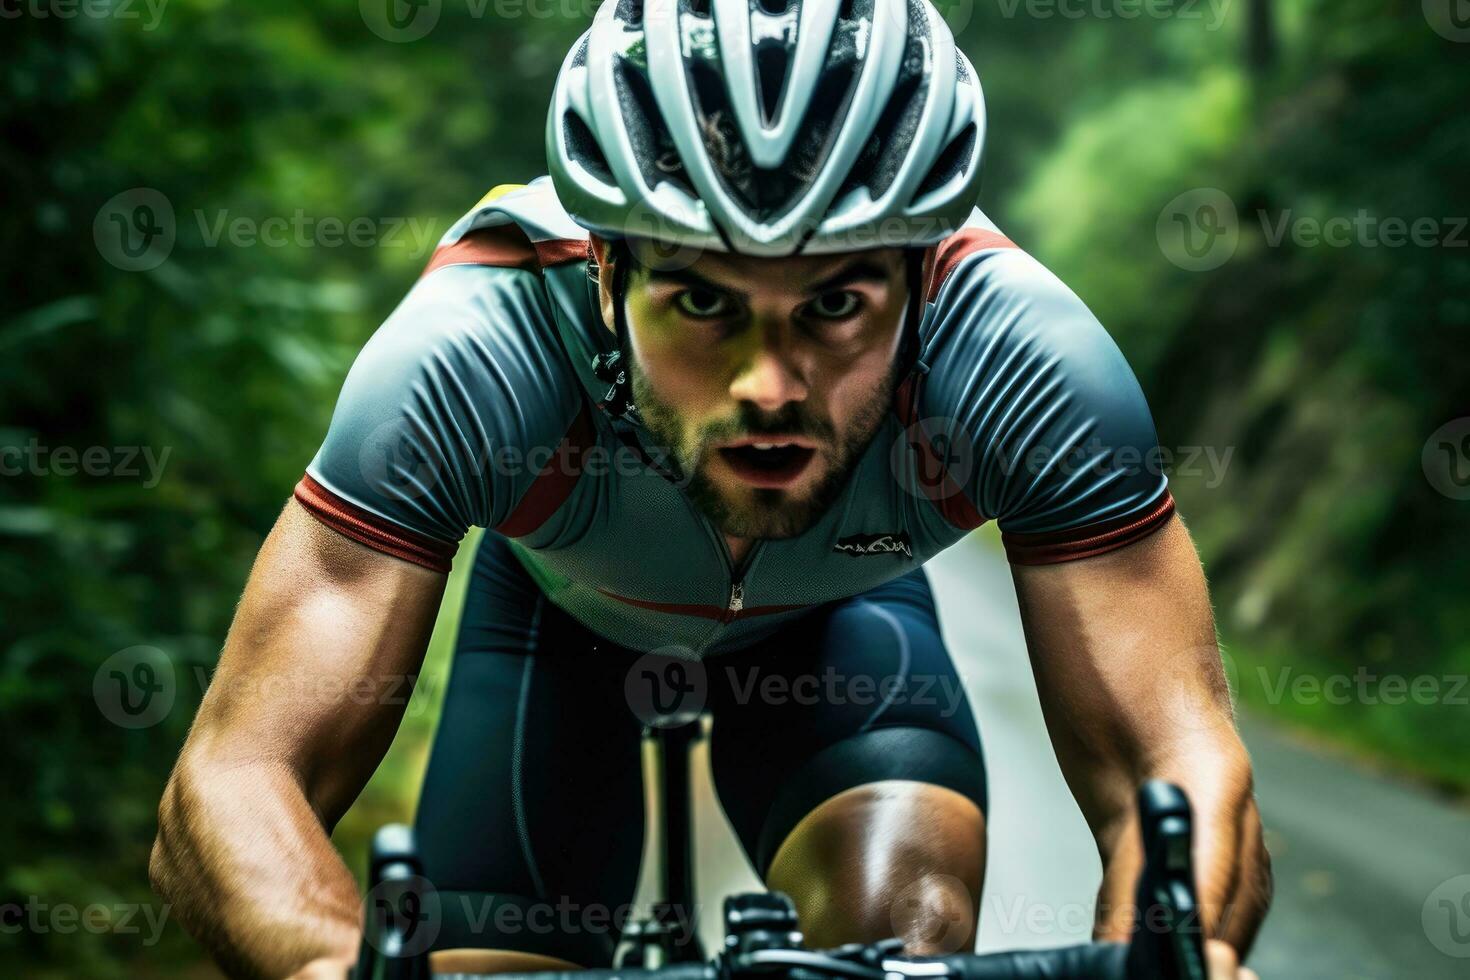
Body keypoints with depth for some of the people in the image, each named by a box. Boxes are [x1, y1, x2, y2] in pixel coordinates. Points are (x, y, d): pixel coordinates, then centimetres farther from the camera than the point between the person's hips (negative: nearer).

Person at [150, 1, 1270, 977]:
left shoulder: (1022, 357, -38)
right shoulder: (468, 362, -40)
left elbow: (1181, 769, -39)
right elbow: (231, 782, -43)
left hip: (838, 620, 0)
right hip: (566, 610, 1)